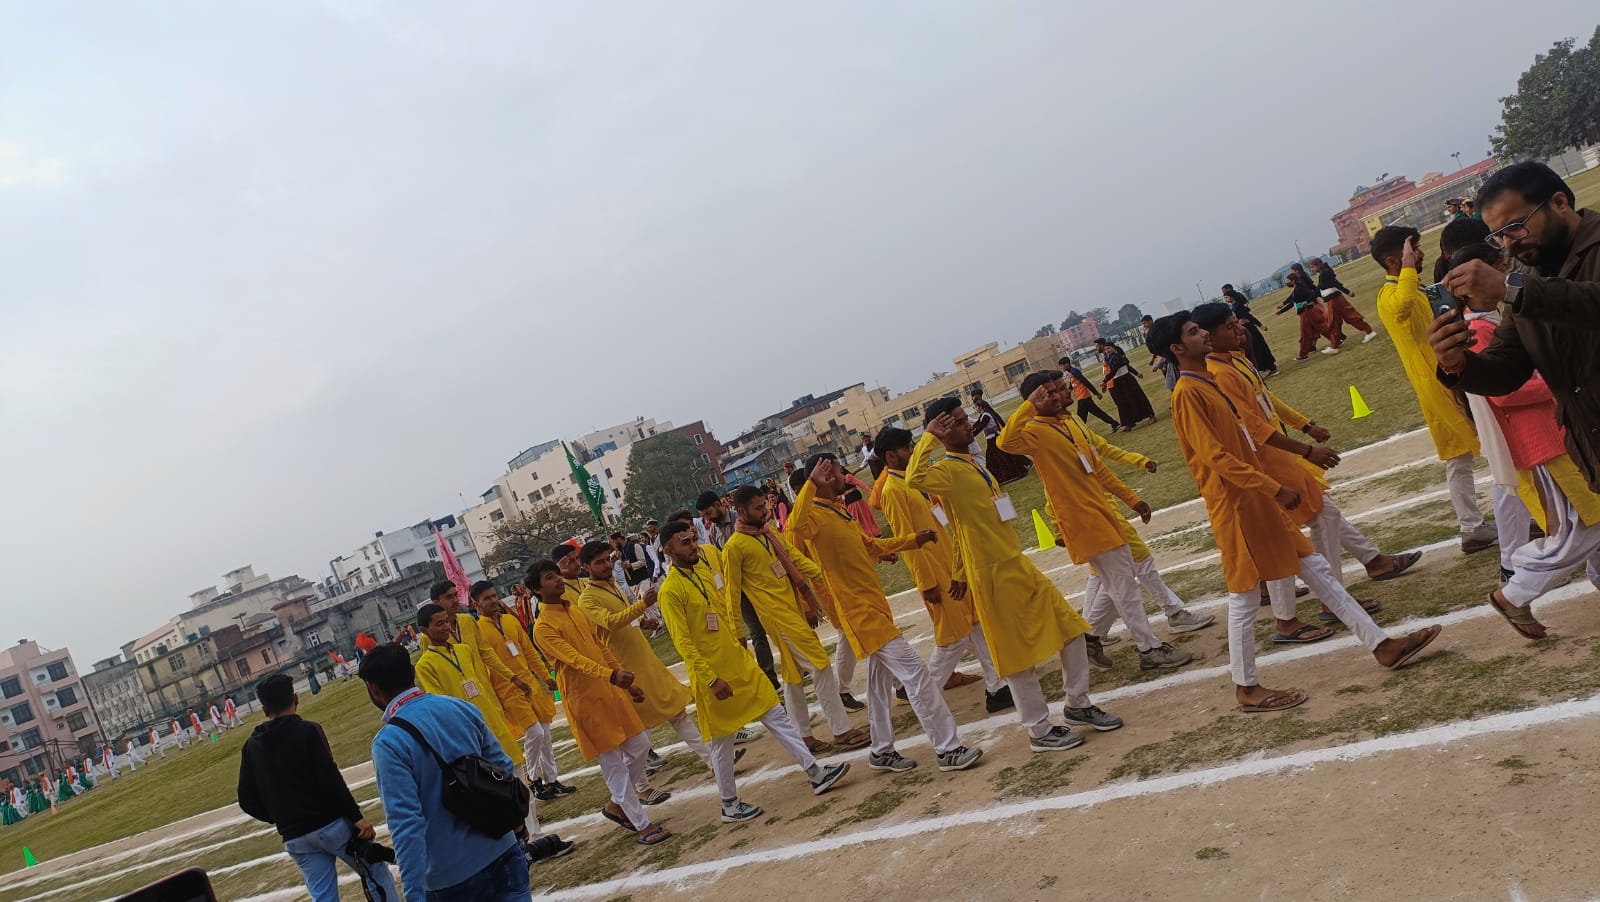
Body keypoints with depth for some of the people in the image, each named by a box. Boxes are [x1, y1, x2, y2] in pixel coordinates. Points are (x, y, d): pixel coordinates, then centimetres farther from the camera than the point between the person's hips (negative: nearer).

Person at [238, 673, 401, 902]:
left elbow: (247, 801, 9)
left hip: (295, 838, 5)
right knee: (377, 875, 9)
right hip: (332, 824, -5)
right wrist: (356, 816, -14)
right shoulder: (307, 731, -9)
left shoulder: (252, 747, 7)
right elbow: (330, 779, -18)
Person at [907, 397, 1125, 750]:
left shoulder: (972, 464, 15)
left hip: (1017, 563, 9)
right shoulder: (946, 470, -14)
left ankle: (1078, 705, 29)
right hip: (993, 575, -9)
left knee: (1070, 628, 13)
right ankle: (1040, 730, 16)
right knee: (1018, 654, 2)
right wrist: (929, 436, -27)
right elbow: (914, 478, -38)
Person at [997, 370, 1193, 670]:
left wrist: (1131, 499, 19)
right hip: (1081, 518, -9)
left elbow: (1099, 468, 18)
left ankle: (1092, 636, 31)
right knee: (1123, 584, -4)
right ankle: (1150, 649, 5)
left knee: (1118, 580, 18)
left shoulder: (1069, 423, 13)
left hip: (1101, 510, 9)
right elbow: (1006, 441, -39)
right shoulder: (1036, 431, -14)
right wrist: (1029, 405, -36)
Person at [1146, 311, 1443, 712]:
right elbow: (1216, 458, -23)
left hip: (1257, 499, 10)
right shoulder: (1187, 394, -17)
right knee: (1245, 598, 0)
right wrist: (1275, 488, -24)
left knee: (1317, 569, 12)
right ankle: (1246, 689, 12)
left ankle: (1382, 645, 19)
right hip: (1236, 506, -10)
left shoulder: (1207, 382, 13)